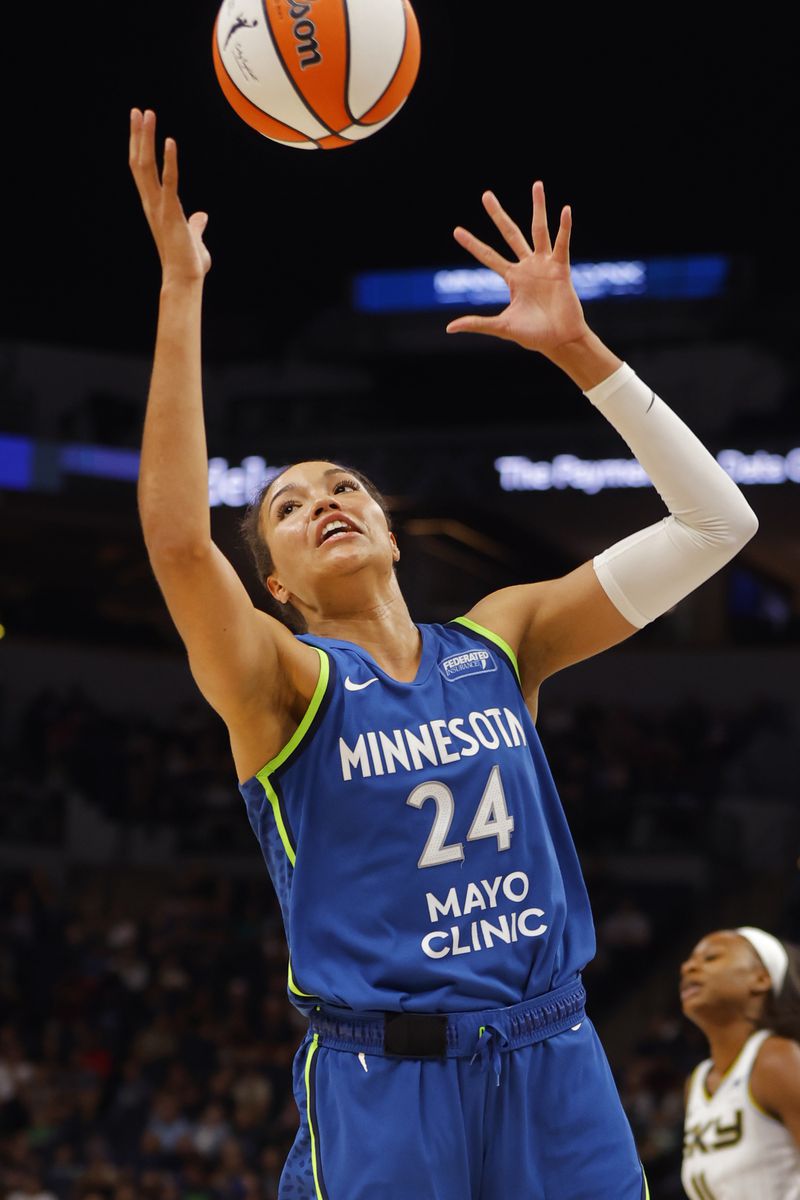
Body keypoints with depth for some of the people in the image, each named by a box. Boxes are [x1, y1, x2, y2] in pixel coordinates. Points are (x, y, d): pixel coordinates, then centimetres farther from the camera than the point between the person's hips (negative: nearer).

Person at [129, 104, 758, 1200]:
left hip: (556, 1067, 3)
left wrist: (578, 349, -1)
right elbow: (177, 540, -20)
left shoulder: (499, 641, 9)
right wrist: (180, 286, -21)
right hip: (379, 1080, -3)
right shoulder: (284, 686, -1)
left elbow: (715, 522, 6)